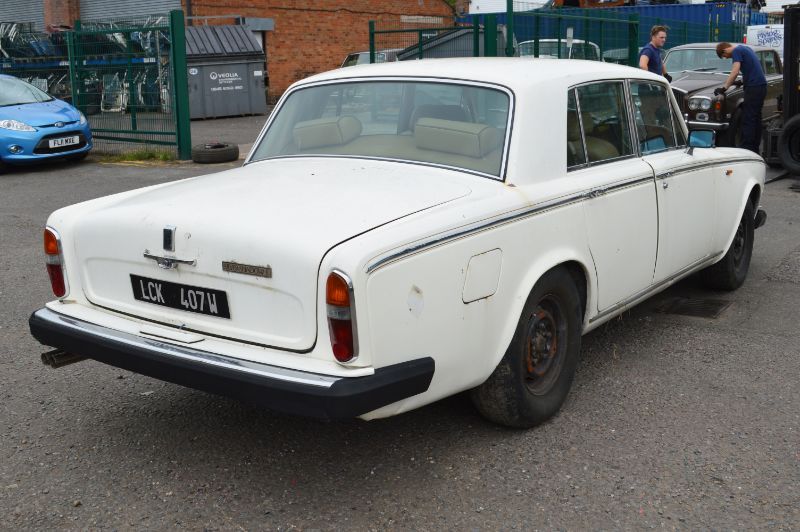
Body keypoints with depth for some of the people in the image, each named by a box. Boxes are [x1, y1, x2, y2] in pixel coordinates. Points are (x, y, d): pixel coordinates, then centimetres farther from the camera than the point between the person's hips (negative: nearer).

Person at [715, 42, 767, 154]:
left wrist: (724, 88, -20)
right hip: (762, 86, 10)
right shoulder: (744, 48, 20)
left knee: (748, 119, -10)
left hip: (753, 87, -10)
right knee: (756, 118, 13)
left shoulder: (736, 51, -9)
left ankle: (747, 149, -12)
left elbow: (735, 72, -20)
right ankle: (755, 148, 17)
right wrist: (743, 81, 32)